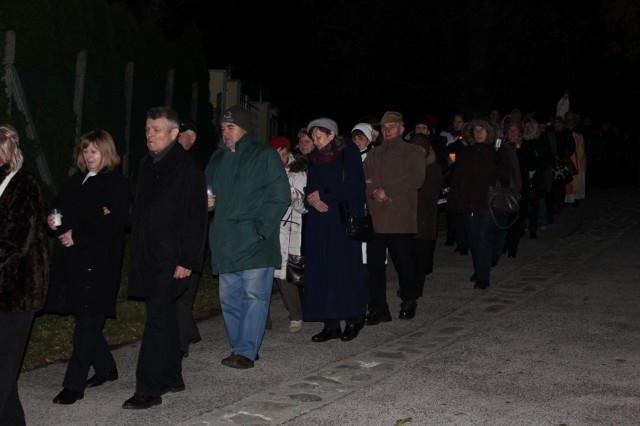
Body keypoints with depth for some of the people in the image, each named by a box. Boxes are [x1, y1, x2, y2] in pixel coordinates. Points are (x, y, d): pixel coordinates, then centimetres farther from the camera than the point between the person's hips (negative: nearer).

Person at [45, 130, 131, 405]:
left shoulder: (116, 183, -6)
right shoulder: (77, 180, 17)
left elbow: (114, 222, -16)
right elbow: (59, 205, 26)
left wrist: (77, 235, -16)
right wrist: (53, 220, 2)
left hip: (98, 261, -7)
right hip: (72, 259, 7)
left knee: (87, 320, -5)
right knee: (87, 317, 13)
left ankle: (74, 384, -2)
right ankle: (105, 368, 29)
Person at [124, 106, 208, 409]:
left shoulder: (186, 168, -11)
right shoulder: (147, 164, 13)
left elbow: (195, 218, -15)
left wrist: (187, 260, -18)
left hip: (170, 259, -8)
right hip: (147, 256, 8)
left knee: (157, 319, -8)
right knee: (165, 316, 15)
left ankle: (148, 389, -4)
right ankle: (171, 378, 25)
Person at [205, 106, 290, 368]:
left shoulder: (264, 155, -1)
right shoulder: (217, 159, 17)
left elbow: (280, 197, -6)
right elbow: (208, 193, 28)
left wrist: (261, 227, -13)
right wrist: (206, 202, 4)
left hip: (255, 242, -6)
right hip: (226, 242, 6)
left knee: (254, 295, -7)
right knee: (229, 298, 9)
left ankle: (246, 351, -4)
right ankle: (240, 347, 19)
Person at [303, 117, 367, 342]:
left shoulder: (348, 155, -2)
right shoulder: (316, 160, 17)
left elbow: (354, 186, -11)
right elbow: (310, 190, 18)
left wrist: (323, 195, -8)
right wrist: (312, 200, -6)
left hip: (343, 222, -6)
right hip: (319, 224, 6)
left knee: (345, 269, -4)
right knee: (322, 271, 1)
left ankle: (353, 319, 8)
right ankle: (331, 325, 5)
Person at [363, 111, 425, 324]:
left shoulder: (414, 152, 8)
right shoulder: (374, 154, 20)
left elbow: (416, 179, -7)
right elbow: (365, 180, 9)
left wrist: (387, 190, -10)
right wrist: (375, 192, -12)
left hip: (402, 217, -3)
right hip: (376, 217, 3)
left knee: (404, 262, 3)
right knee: (375, 264, -1)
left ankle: (409, 302, 23)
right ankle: (378, 308, 4)